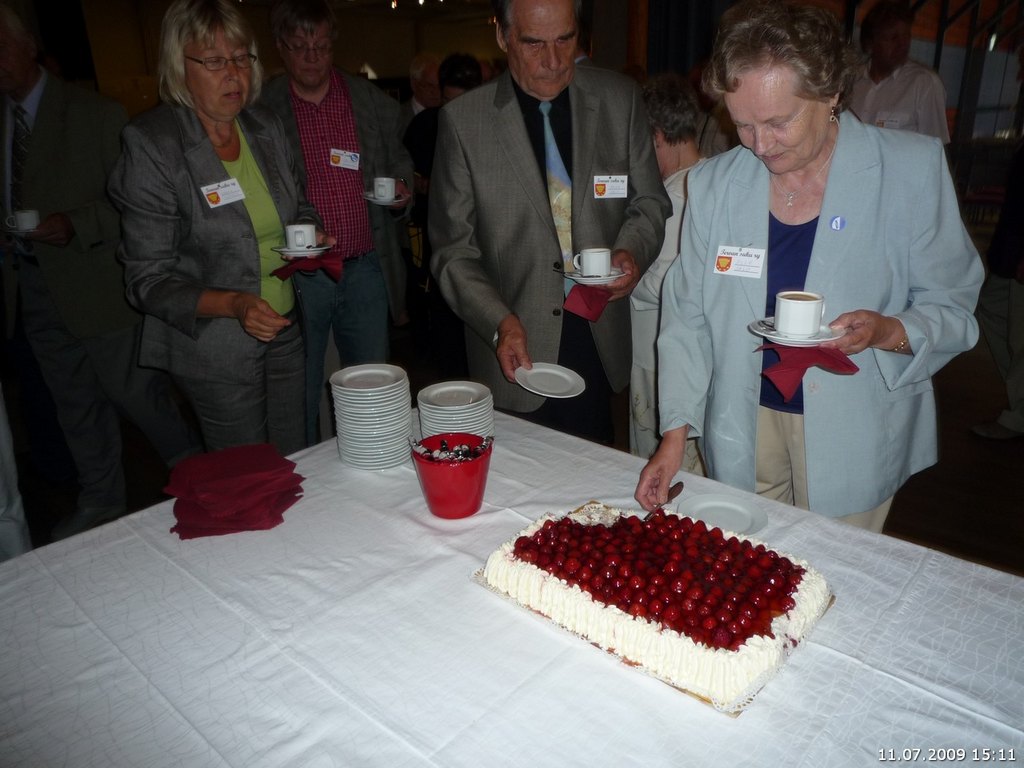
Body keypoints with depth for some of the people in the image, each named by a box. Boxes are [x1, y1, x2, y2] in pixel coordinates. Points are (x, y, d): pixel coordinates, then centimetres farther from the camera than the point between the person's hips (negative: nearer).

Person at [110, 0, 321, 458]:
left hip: (285, 332, 5)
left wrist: (308, 237, -5)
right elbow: (148, 280, -14)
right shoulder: (152, 145, -14)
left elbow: (299, 209, 19)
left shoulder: (266, 129, 2)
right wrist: (234, 304, -29)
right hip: (215, 350, -5)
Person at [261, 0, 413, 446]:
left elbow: (398, 162, 19)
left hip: (365, 270, 3)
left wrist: (401, 188, -4)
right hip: (298, 274, -2)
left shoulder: (372, 102, 7)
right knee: (301, 398, 7)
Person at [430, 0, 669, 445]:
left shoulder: (620, 100, 1)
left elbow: (650, 203, 10)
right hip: (516, 354, -2)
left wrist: (632, 251, -12)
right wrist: (500, 322, -18)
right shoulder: (463, 120, -6)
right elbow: (454, 251, -4)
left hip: (601, 344, 2)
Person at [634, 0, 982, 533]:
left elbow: (952, 308, -1)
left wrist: (888, 331, -23)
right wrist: (675, 433, -5)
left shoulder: (913, 169, -7)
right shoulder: (713, 184, -2)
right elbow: (687, 317, 1)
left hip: (853, 439, -1)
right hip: (742, 433, 2)